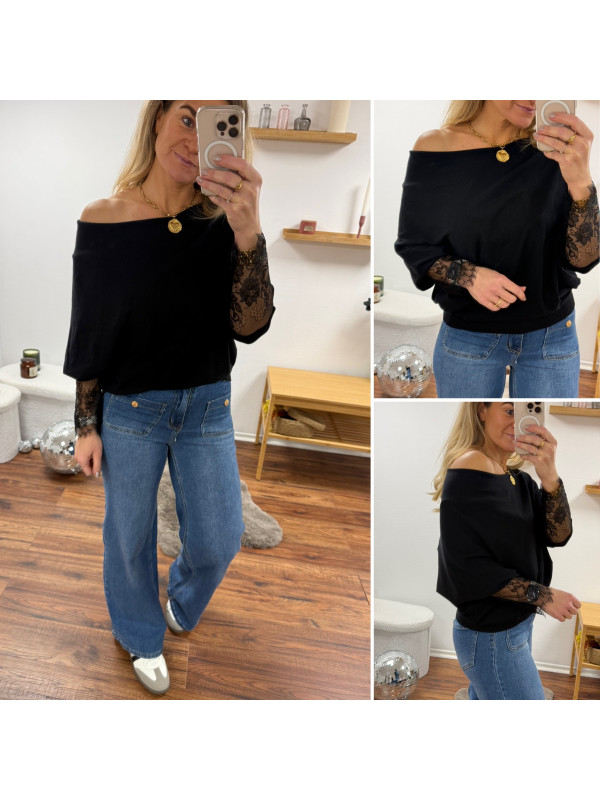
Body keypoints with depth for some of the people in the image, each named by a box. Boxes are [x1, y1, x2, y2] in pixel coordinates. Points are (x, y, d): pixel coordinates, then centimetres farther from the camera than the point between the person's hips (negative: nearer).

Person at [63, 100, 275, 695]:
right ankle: (142, 637, 43)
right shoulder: (103, 221, -12)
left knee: (218, 541, 12)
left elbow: (250, 327, -19)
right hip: (128, 408, -1)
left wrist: (248, 233, -34)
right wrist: (86, 427, -1)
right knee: (130, 537, 15)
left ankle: (183, 602, 47)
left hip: (208, 407, 2)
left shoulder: (221, 221, -9)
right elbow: (88, 335, -3)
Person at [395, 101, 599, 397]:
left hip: (553, 335, 1)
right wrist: (467, 275, -20)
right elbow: (412, 245, -2)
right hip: (468, 336, -1)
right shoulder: (435, 149, -11)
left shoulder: (553, 149, -9)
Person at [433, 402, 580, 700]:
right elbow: (466, 566, -20)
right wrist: (542, 596, -17)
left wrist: (549, 476, -23)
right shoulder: (469, 471, -18)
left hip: (517, 625, 8)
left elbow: (558, 536, -6)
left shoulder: (518, 478, 6)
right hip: (490, 638, -8)